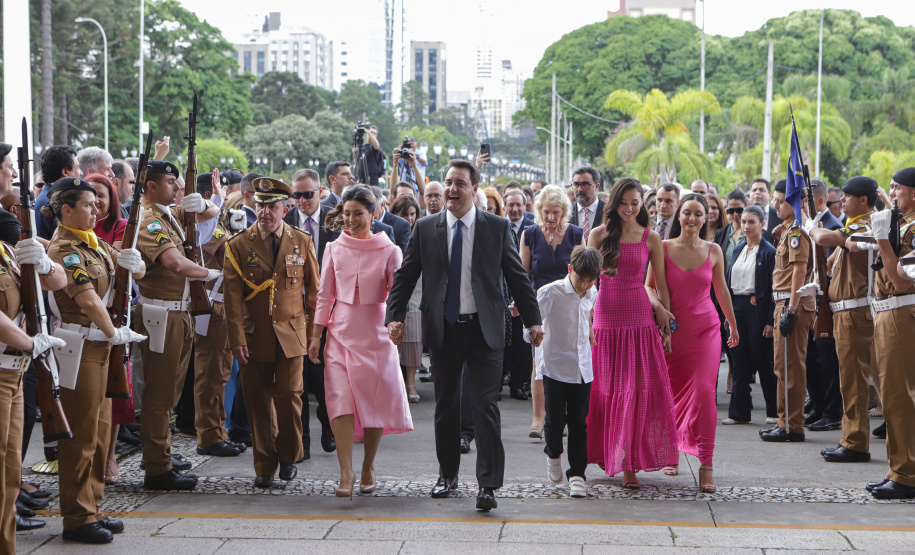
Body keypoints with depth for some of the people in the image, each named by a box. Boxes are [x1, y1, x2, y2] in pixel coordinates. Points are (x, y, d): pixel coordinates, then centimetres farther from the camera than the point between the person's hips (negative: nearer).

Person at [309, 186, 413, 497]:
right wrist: (316, 335, 8)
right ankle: (346, 473, -13)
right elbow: (325, 295, 11)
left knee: (375, 402, 2)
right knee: (340, 400, -11)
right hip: (340, 333, 1)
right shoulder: (334, 249, 6)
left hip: (375, 333, -1)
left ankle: (368, 468, 19)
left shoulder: (389, 251, -1)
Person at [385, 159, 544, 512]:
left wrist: (532, 320, 4)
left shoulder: (497, 227, 2)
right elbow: (405, 276, 7)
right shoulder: (425, 229, 5)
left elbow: (517, 276, 6)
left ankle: (488, 485, -7)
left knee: (485, 406, -8)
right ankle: (447, 475, 27)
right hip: (443, 329, 2)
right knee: (446, 406, 12)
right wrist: (395, 316, -5)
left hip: (484, 328, -2)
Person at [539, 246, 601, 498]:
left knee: (579, 422, 2)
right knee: (555, 419, 0)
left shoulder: (592, 294, 6)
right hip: (555, 366, -3)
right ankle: (553, 454, 30)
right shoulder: (551, 292, -11)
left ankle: (577, 473, 9)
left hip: (582, 369, 4)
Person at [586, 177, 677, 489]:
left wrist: (666, 323, 4)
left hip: (640, 319, -1)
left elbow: (662, 284, 7)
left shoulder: (651, 239, 5)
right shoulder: (600, 235, 6)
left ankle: (628, 463, -5)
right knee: (605, 388, 6)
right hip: (606, 317, 1)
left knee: (638, 390, -6)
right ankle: (606, 452, 20)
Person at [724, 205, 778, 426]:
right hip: (737, 308, 6)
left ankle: (775, 411, 9)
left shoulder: (769, 252, -6)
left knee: (763, 360, -1)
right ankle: (739, 412, 9)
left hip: (758, 309, -6)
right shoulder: (738, 250, 14)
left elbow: (773, 288, -10)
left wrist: (771, 320, -14)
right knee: (740, 360, 6)